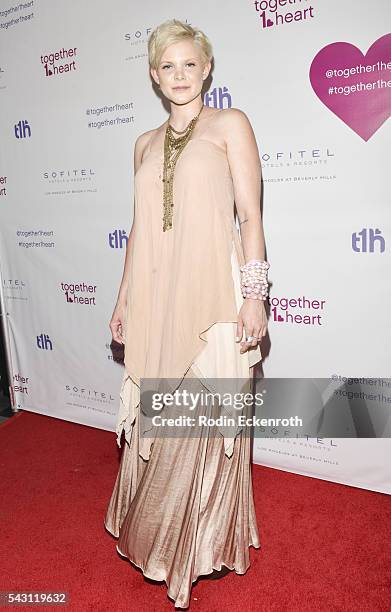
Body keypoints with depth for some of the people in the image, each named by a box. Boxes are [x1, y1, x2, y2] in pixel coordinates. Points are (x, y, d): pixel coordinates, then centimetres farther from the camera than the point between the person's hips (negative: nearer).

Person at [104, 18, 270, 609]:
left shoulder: (230, 124, 4)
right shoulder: (146, 143, 18)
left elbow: (250, 216, -4)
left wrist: (254, 295, -12)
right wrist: (124, 298, 16)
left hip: (212, 295, -4)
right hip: (155, 297, 5)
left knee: (206, 424, 3)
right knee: (156, 421, 12)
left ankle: (207, 545, 28)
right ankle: (153, 536, 35)